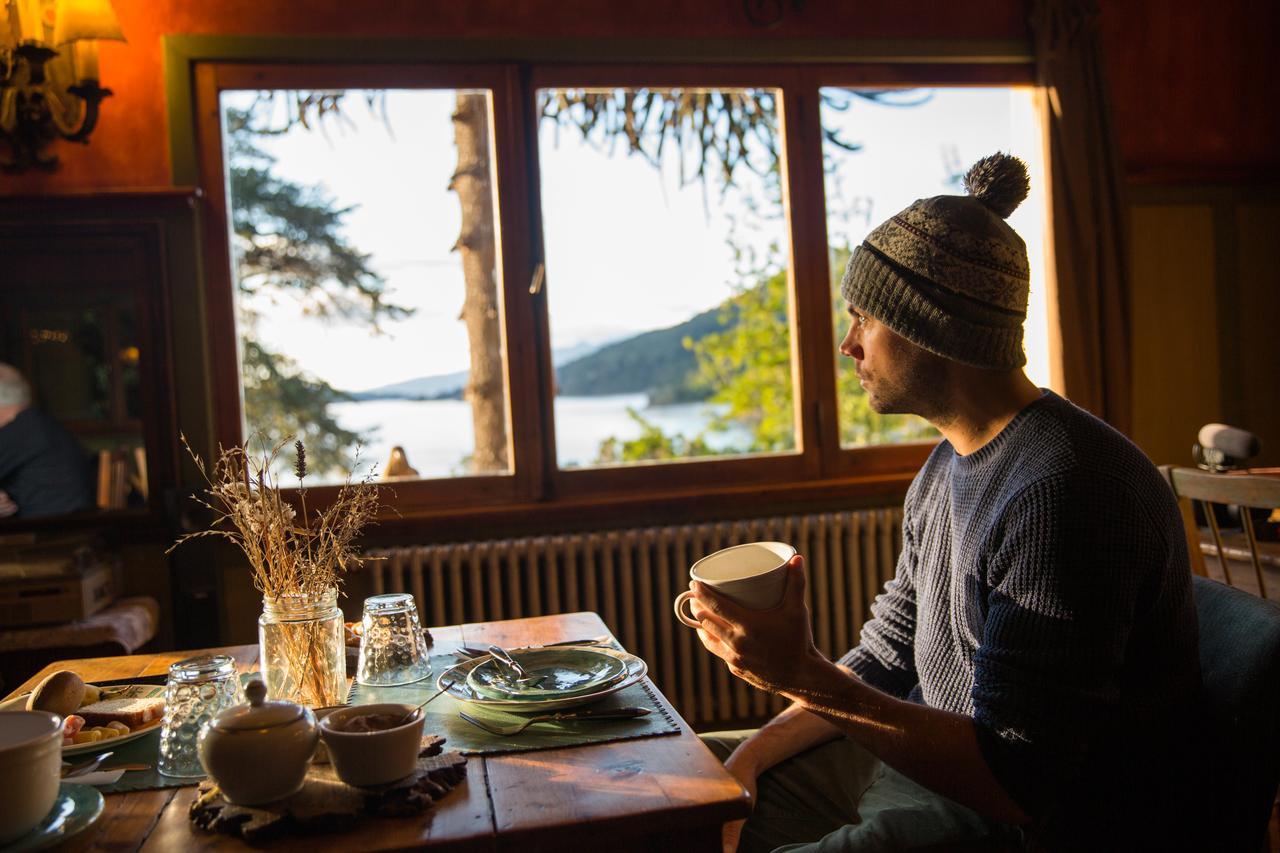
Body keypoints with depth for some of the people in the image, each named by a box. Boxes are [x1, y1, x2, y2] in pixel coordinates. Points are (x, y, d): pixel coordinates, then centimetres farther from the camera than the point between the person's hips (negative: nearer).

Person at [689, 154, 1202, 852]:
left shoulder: (1060, 489, -26)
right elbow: (884, 663, 10)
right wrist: (748, 758, 0)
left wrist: (806, 678, -28)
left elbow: (1015, 785, -25)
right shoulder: (948, 467, 6)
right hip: (921, 763, 9)